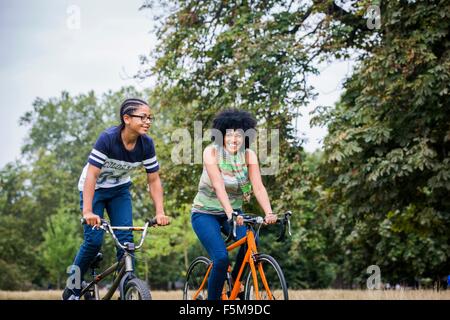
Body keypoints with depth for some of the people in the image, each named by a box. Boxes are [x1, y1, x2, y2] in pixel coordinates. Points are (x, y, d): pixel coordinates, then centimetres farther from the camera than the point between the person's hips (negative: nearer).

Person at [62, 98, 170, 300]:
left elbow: (154, 180, -10)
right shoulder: (108, 138, -30)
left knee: (126, 240, -10)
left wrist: (160, 212, -20)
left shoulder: (146, 144, -17)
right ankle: (72, 289, 8)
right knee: (94, 240, -12)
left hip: (120, 189, 4)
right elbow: (91, 175, -33)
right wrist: (88, 211, -41)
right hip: (94, 188, -4)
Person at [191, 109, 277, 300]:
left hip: (233, 212, 3)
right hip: (206, 213, -3)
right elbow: (218, 185, -30)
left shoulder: (248, 155, -8)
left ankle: (235, 279, 3)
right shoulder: (211, 152, -18)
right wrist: (230, 212, -44)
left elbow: (258, 187, -19)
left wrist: (269, 213, -36)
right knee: (221, 258, -23)